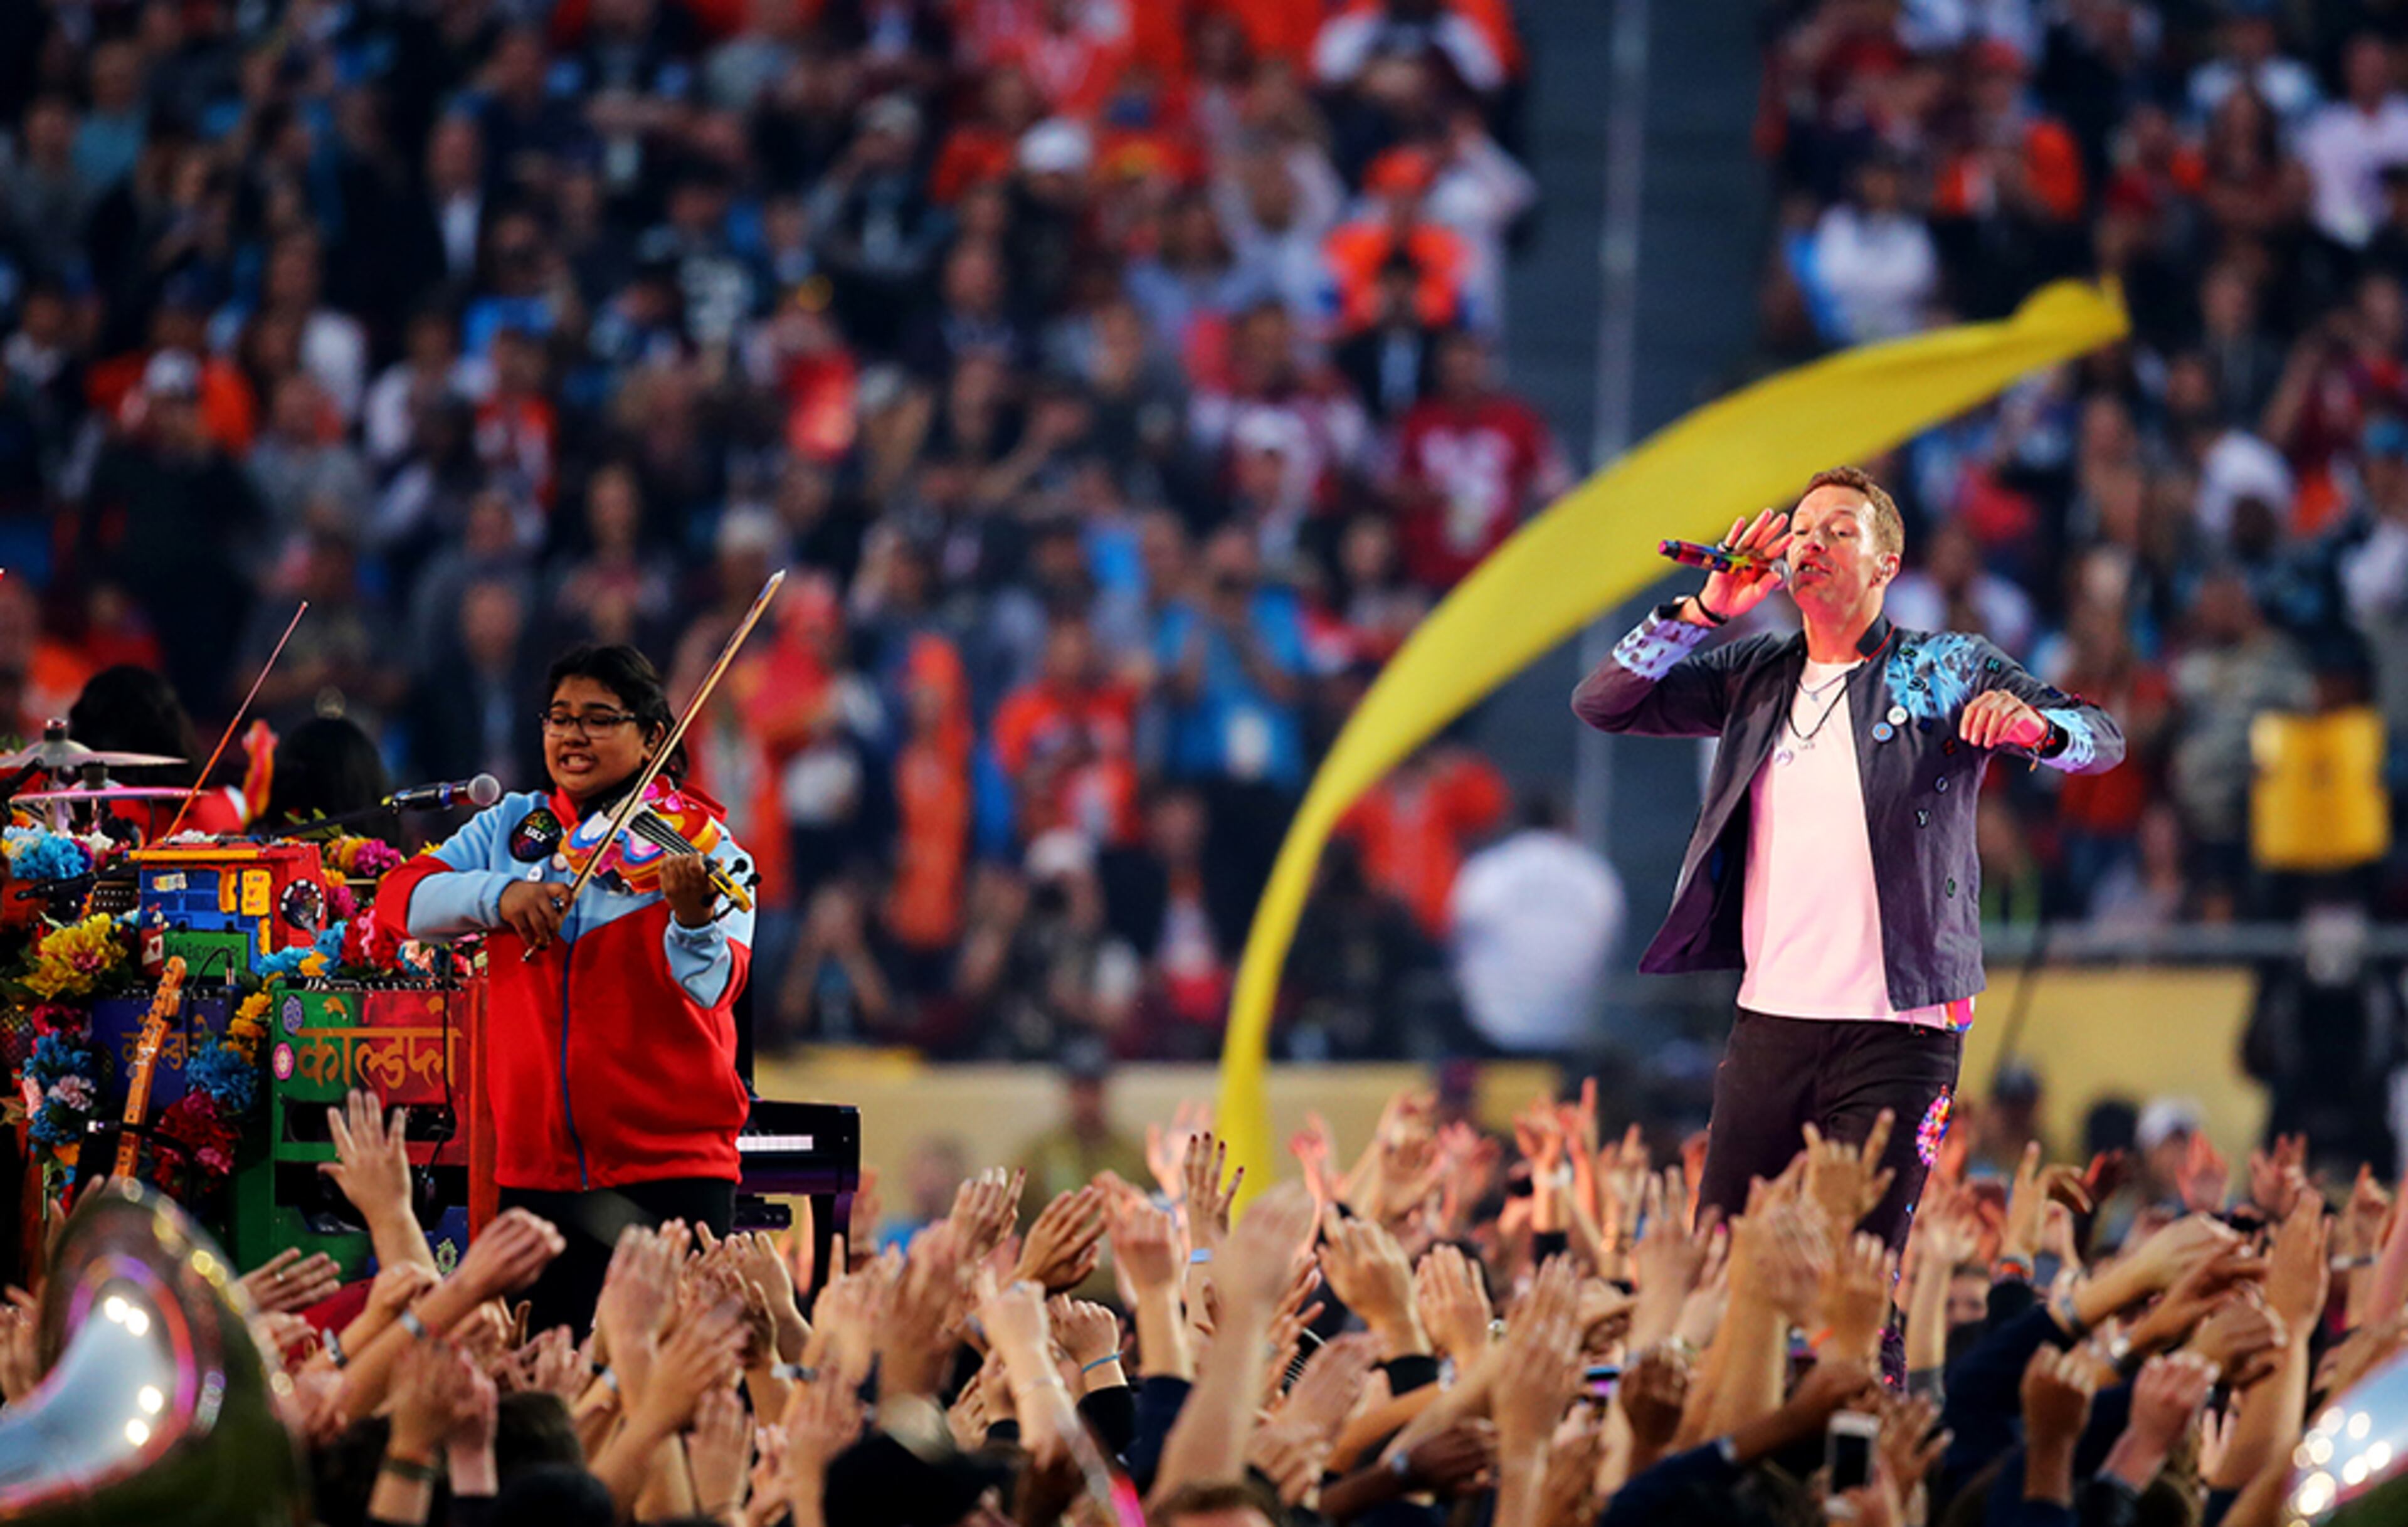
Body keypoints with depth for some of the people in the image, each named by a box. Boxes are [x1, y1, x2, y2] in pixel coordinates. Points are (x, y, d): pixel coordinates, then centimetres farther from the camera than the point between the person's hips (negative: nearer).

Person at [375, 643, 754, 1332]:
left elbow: (712, 986, -18)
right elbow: (401, 899, 1)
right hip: (535, 1168, 4)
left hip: (669, 1172, -4)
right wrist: (498, 894, -16)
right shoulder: (512, 827, 10)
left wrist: (693, 919, -41)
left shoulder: (702, 852, -3)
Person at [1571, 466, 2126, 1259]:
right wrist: (1704, 612, -3)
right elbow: (1601, 705, 9)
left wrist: (2031, 725, -30)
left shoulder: (1946, 671, 3)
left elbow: (2102, 738, -6)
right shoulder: (1754, 676, 14)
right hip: (1770, 1021, 4)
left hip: (1896, 1035, -4)